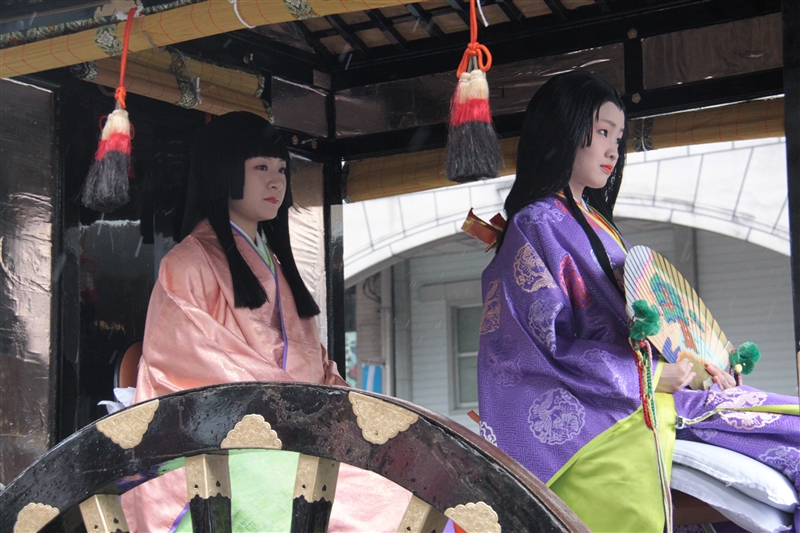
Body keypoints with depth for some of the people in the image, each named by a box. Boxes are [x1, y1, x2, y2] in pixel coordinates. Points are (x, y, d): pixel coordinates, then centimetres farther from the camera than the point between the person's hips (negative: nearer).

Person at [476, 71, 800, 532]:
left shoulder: (597, 223, 22)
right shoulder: (536, 226, -5)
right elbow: (547, 347, -14)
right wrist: (651, 374, -15)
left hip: (648, 389, 8)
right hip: (604, 412, -8)